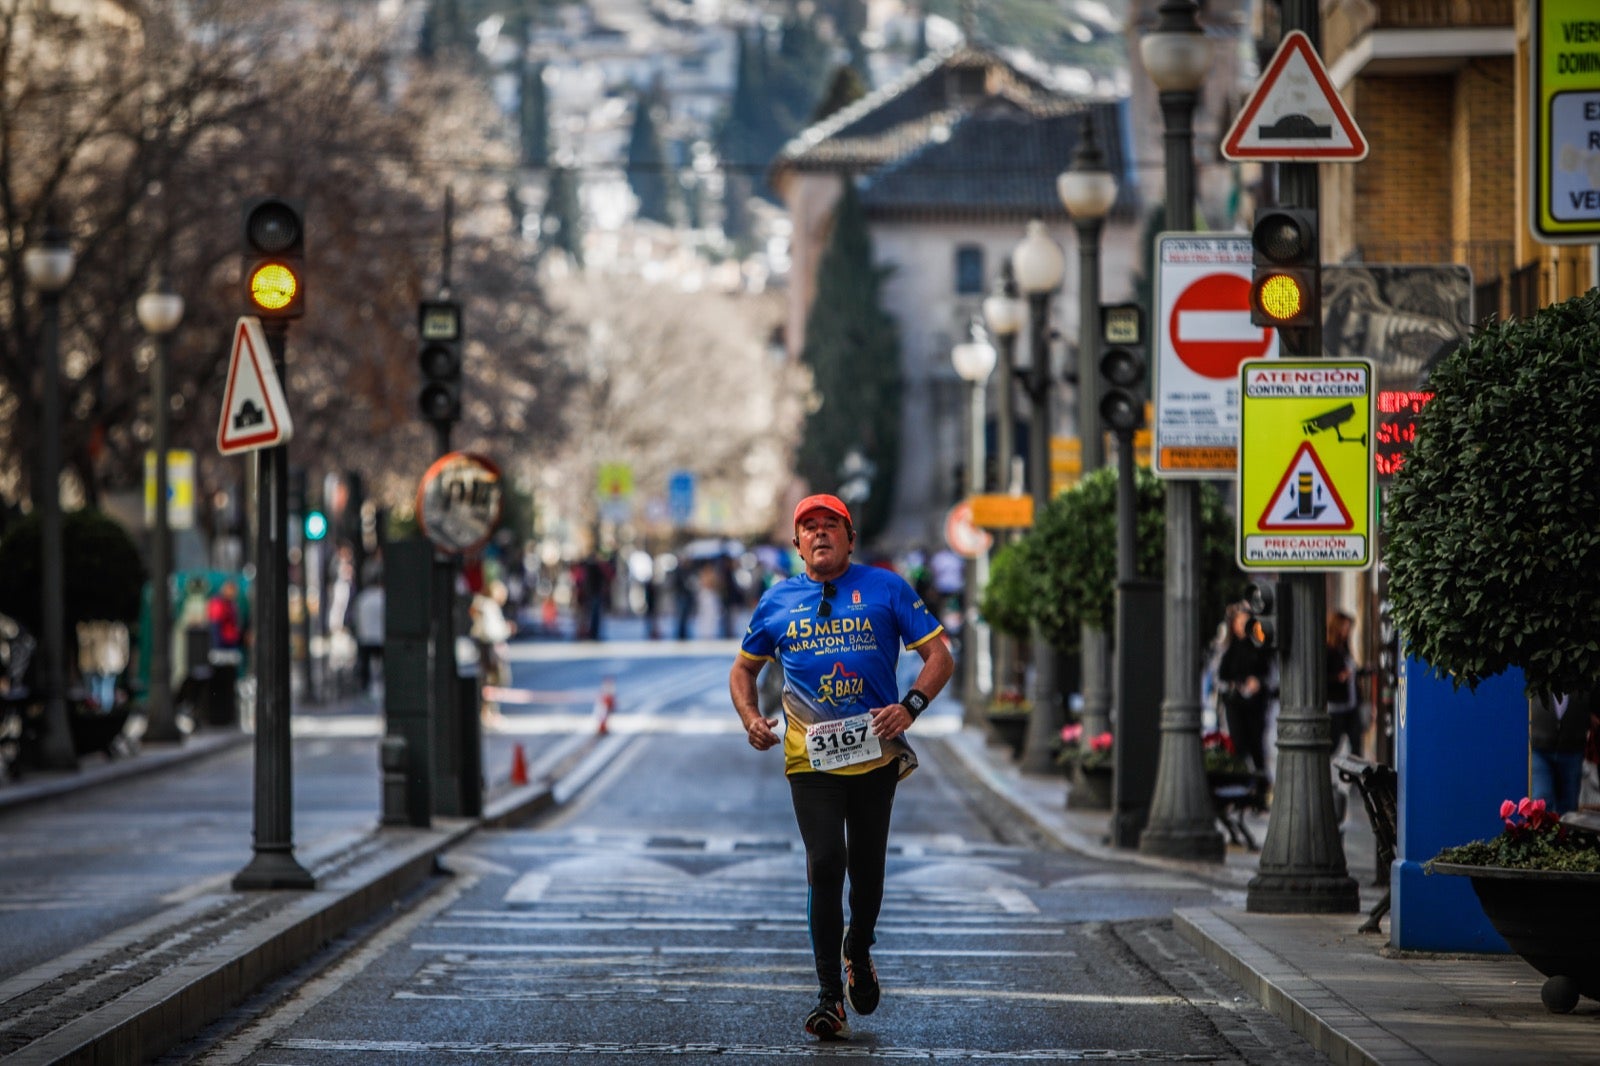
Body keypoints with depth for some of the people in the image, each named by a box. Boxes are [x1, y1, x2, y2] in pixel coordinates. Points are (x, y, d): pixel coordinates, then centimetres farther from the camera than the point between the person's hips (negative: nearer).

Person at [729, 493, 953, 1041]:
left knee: (867, 869, 8)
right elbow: (743, 669, 21)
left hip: (876, 754, 0)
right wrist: (751, 719, 2)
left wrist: (910, 706, -13)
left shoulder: (885, 588, 3)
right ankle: (829, 995, -8)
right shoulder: (778, 601, 9)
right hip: (810, 757, 0)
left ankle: (858, 950, 39)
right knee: (825, 865, -12)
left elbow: (940, 656, 3)